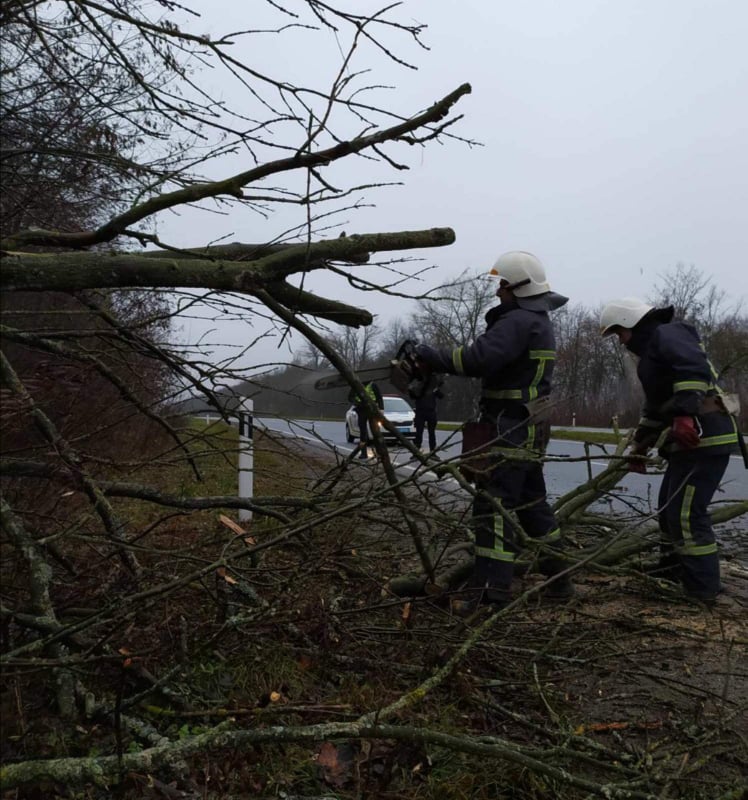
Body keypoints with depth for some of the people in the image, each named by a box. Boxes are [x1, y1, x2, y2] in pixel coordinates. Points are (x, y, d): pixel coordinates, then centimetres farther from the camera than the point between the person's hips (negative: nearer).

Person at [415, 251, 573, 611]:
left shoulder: (518, 321, -15)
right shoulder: (538, 320, 19)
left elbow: (478, 358, -27)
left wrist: (434, 356, -15)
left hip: (513, 429, -11)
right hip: (530, 428, 11)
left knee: (493, 503, -11)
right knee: (531, 501, 17)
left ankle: (491, 586, -13)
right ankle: (558, 578, 26)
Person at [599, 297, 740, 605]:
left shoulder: (667, 335, -7)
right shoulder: (652, 349, 25)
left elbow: (695, 369, -27)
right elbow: (655, 407, 32)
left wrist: (686, 415, -38)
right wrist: (638, 449, 34)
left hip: (703, 439, -11)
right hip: (689, 442, 11)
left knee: (687, 514, -9)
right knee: (669, 508, 19)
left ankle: (702, 591, 0)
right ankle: (672, 572, 32)